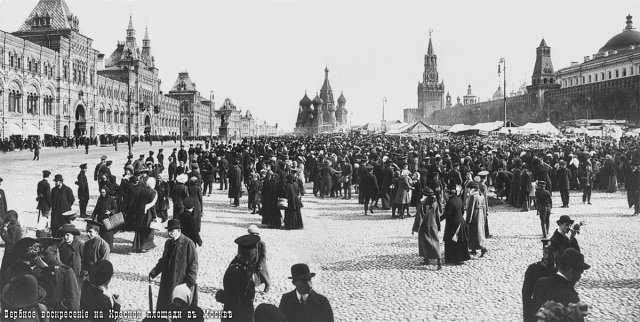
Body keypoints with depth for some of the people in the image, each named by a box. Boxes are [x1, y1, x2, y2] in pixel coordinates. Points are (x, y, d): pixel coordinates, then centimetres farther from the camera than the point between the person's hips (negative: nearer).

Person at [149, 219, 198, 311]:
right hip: (167, 282, 7)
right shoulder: (168, 243, 10)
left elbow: (193, 263, -13)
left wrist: (190, 281, -16)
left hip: (182, 282, -7)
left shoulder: (188, 243, -14)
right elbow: (163, 260, 21)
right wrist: (153, 272, 10)